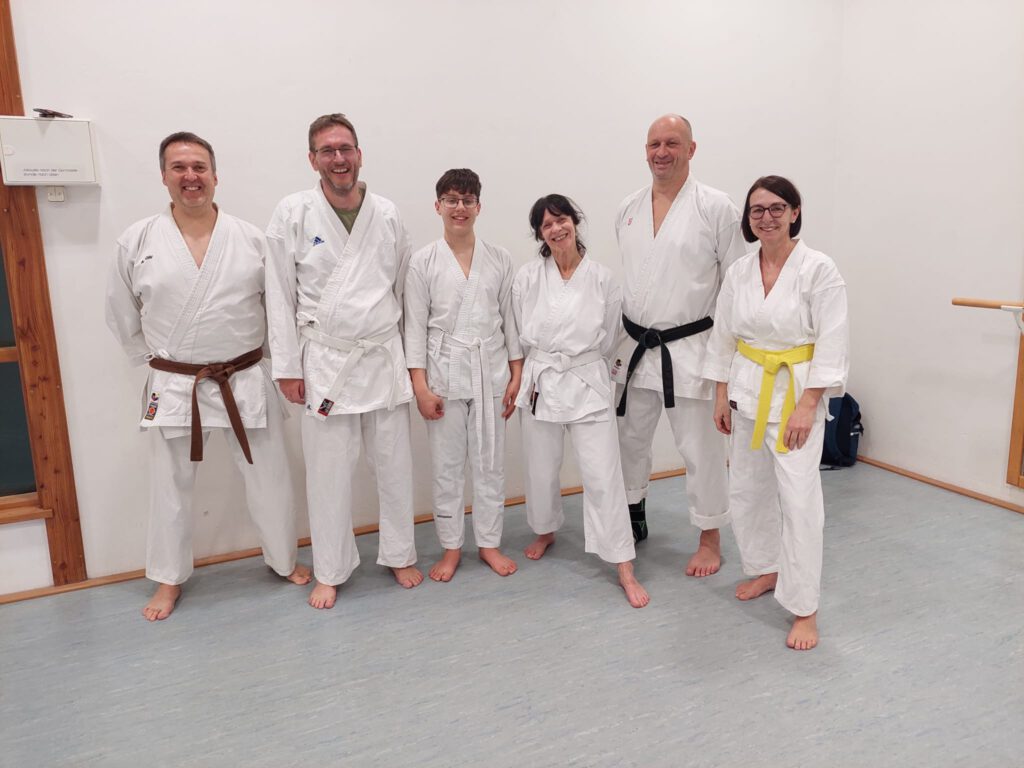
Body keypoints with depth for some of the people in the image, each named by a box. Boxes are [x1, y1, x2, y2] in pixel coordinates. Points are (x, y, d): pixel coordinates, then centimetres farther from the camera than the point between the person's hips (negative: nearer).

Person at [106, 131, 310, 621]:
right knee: (170, 486, 13)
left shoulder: (251, 240, -3)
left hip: (246, 382, 0)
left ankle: (285, 561, 33)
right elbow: (123, 314, 7)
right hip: (172, 387, 0)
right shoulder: (137, 242, -3)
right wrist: (155, 360, 7)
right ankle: (169, 579, 34)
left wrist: (265, 358, 4)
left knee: (269, 478, 11)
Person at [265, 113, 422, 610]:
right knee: (329, 471, 5)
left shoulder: (388, 215, 3)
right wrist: (288, 367, -4)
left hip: (384, 356, 2)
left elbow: (403, 288, 9)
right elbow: (280, 295, -2)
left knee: (395, 464, 10)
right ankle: (330, 572, 22)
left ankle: (399, 555, 29)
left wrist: (410, 357, 9)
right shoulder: (293, 214, -3)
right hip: (325, 360, -2)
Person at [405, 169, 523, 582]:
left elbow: (510, 318, 7)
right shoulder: (423, 261, -1)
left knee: (490, 462, 9)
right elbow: (415, 326, -3)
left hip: (490, 371, 2)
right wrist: (420, 386, -8)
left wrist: (516, 374, 3)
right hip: (444, 373, -1)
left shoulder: (498, 259, 4)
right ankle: (451, 547, 22)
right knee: (446, 465, 6)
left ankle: (489, 543, 24)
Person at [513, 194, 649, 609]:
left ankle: (625, 570, 7)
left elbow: (609, 338, 5)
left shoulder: (602, 279, -5)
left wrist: (578, 362, 9)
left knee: (603, 476, -3)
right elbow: (522, 333, 6)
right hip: (541, 383, 2)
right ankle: (545, 531, 45)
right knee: (541, 471, 15)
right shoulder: (528, 277, -2)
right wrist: (546, 368, 7)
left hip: (588, 384, -2)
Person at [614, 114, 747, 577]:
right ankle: (632, 516, 39)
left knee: (700, 449, 3)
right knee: (630, 438, 17)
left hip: (691, 349, -5)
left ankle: (710, 542, 21)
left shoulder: (716, 207, -7)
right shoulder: (628, 209, 7)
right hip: (635, 347, 5)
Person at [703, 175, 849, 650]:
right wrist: (721, 397, 6)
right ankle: (767, 570, 37)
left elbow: (831, 343, -13)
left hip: (797, 393, -5)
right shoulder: (738, 272, 3)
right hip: (747, 391, 6)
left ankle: (804, 610, 6)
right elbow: (723, 338, 8)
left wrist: (806, 406, -17)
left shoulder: (818, 269, -12)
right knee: (746, 490, 14)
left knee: (799, 499, -7)